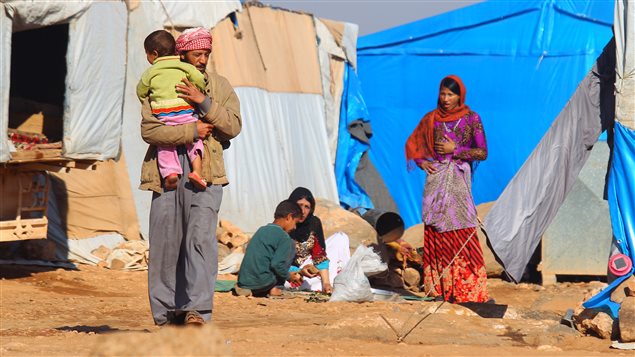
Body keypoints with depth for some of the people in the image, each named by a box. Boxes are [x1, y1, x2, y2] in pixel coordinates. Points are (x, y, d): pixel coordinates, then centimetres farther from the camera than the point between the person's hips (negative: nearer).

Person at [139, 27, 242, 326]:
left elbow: (233, 126, 0)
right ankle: (167, 311, 11)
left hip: (204, 174, 0)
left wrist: (204, 103, -12)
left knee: (201, 237, -16)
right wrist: (192, 131, -12)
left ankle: (197, 309, -21)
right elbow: (149, 130, -7)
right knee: (166, 244, 2)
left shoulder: (219, 87, 12)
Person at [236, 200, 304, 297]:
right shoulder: (284, 237, -8)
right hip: (262, 283, -7)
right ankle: (272, 288, 5)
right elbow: (277, 264, -17)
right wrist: (289, 277, 4)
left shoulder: (262, 230, 18)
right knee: (289, 245, 8)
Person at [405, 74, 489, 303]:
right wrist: (421, 162, 3)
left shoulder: (471, 119, 4)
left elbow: (483, 152, 1)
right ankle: (438, 289, 0)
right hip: (436, 179, 2)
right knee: (436, 233, -2)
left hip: (459, 180, -2)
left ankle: (465, 289, -9)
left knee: (461, 232, -9)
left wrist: (456, 150, -7)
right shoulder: (431, 119, 10)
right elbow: (412, 144, 20)